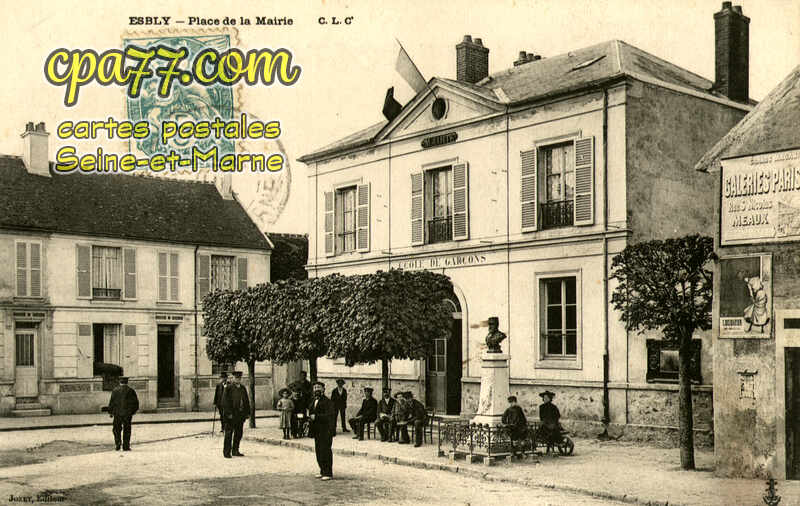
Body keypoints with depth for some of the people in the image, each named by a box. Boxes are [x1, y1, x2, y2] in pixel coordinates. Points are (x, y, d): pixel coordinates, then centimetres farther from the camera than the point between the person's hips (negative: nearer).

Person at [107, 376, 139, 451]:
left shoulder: (115, 390, -1)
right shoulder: (131, 391, 1)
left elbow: (111, 402, -2)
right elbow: (136, 402, 3)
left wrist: (110, 412, 6)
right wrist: (134, 410, 17)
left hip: (117, 413, 0)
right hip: (128, 413, 0)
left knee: (117, 429, 12)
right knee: (127, 430, 5)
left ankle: (117, 442, -8)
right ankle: (125, 447, 3)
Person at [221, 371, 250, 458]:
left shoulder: (243, 388, 13)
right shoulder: (228, 388, -6)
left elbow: (246, 401, 16)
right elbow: (225, 402, -11)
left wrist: (247, 412, 8)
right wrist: (229, 413, -16)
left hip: (240, 414, 6)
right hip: (231, 415, -6)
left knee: (238, 434, 11)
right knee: (229, 434, -1)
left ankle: (235, 451, 20)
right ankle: (227, 452, 5)